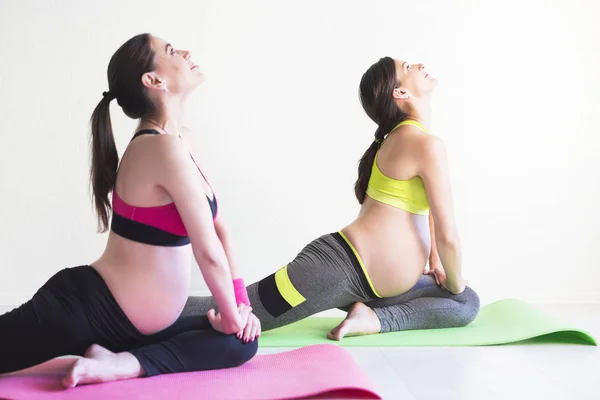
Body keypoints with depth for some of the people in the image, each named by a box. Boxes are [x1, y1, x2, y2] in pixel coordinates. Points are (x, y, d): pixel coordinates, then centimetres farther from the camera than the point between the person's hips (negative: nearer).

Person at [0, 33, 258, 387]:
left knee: (242, 344, 8)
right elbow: (209, 252, -20)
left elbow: (219, 227, 11)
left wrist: (241, 303, 8)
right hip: (83, 309, -9)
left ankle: (121, 363, -6)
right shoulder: (166, 148, -23)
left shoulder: (179, 141, 6)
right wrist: (233, 318, -5)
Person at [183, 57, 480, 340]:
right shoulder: (426, 144, -13)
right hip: (341, 266, -10)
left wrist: (434, 262, 28)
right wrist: (455, 284, 6)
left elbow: (426, 206, 32)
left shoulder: (403, 137, 17)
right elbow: (448, 235, -13)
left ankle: (375, 318, 2)